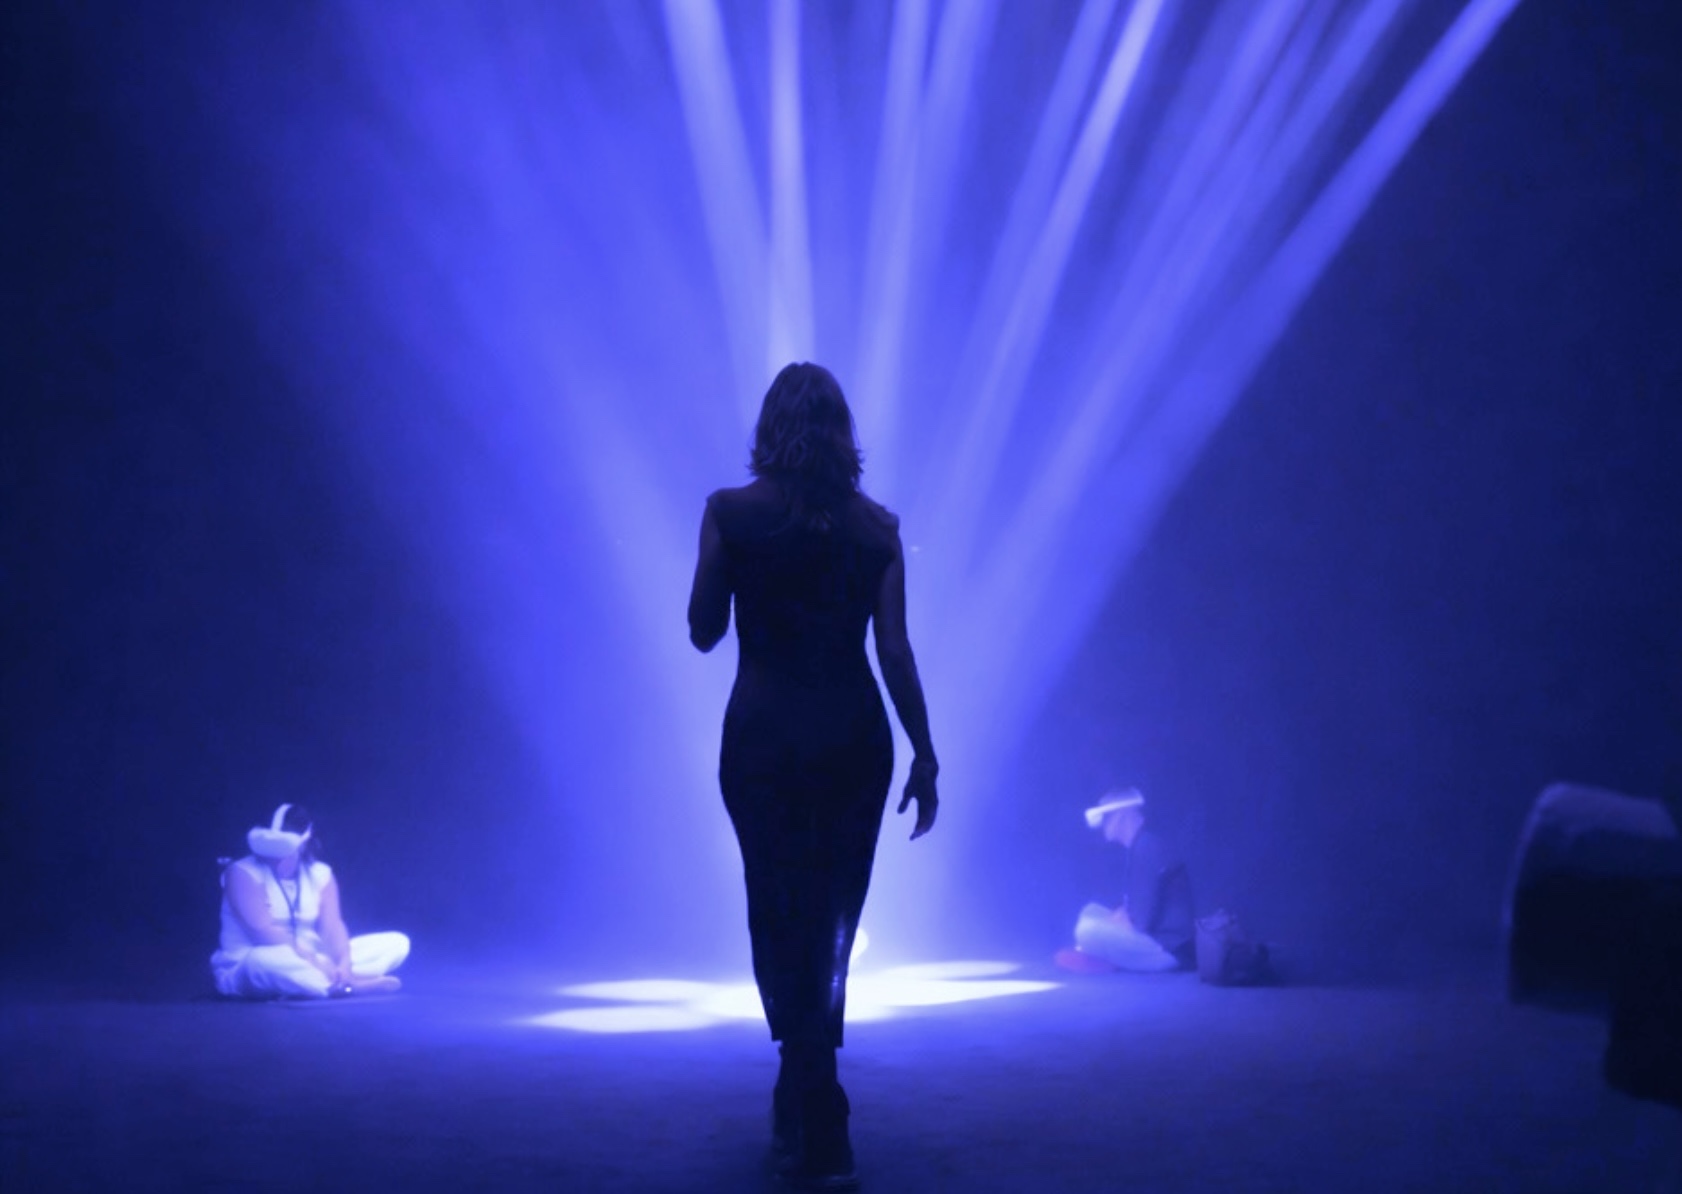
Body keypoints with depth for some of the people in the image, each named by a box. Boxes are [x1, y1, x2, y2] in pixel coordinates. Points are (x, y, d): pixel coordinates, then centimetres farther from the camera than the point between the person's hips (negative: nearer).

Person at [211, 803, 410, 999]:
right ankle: (352, 986, -34)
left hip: (309, 964, 6)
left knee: (397, 942, -6)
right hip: (248, 970, -5)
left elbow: (331, 925, -8)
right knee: (267, 959, -43)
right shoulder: (243, 873, -10)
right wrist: (315, 961, -30)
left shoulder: (320, 874, 5)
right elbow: (262, 930, -22)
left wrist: (343, 963, -29)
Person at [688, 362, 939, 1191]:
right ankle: (801, 1111, 23)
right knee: (830, 924, 14)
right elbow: (894, 651, -3)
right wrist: (924, 754, 2)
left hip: (762, 734, -1)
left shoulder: (729, 514, -4)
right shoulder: (876, 526, 1)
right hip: (853, 735, 2)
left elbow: (704, 632, 1)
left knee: (782, 922, 8)